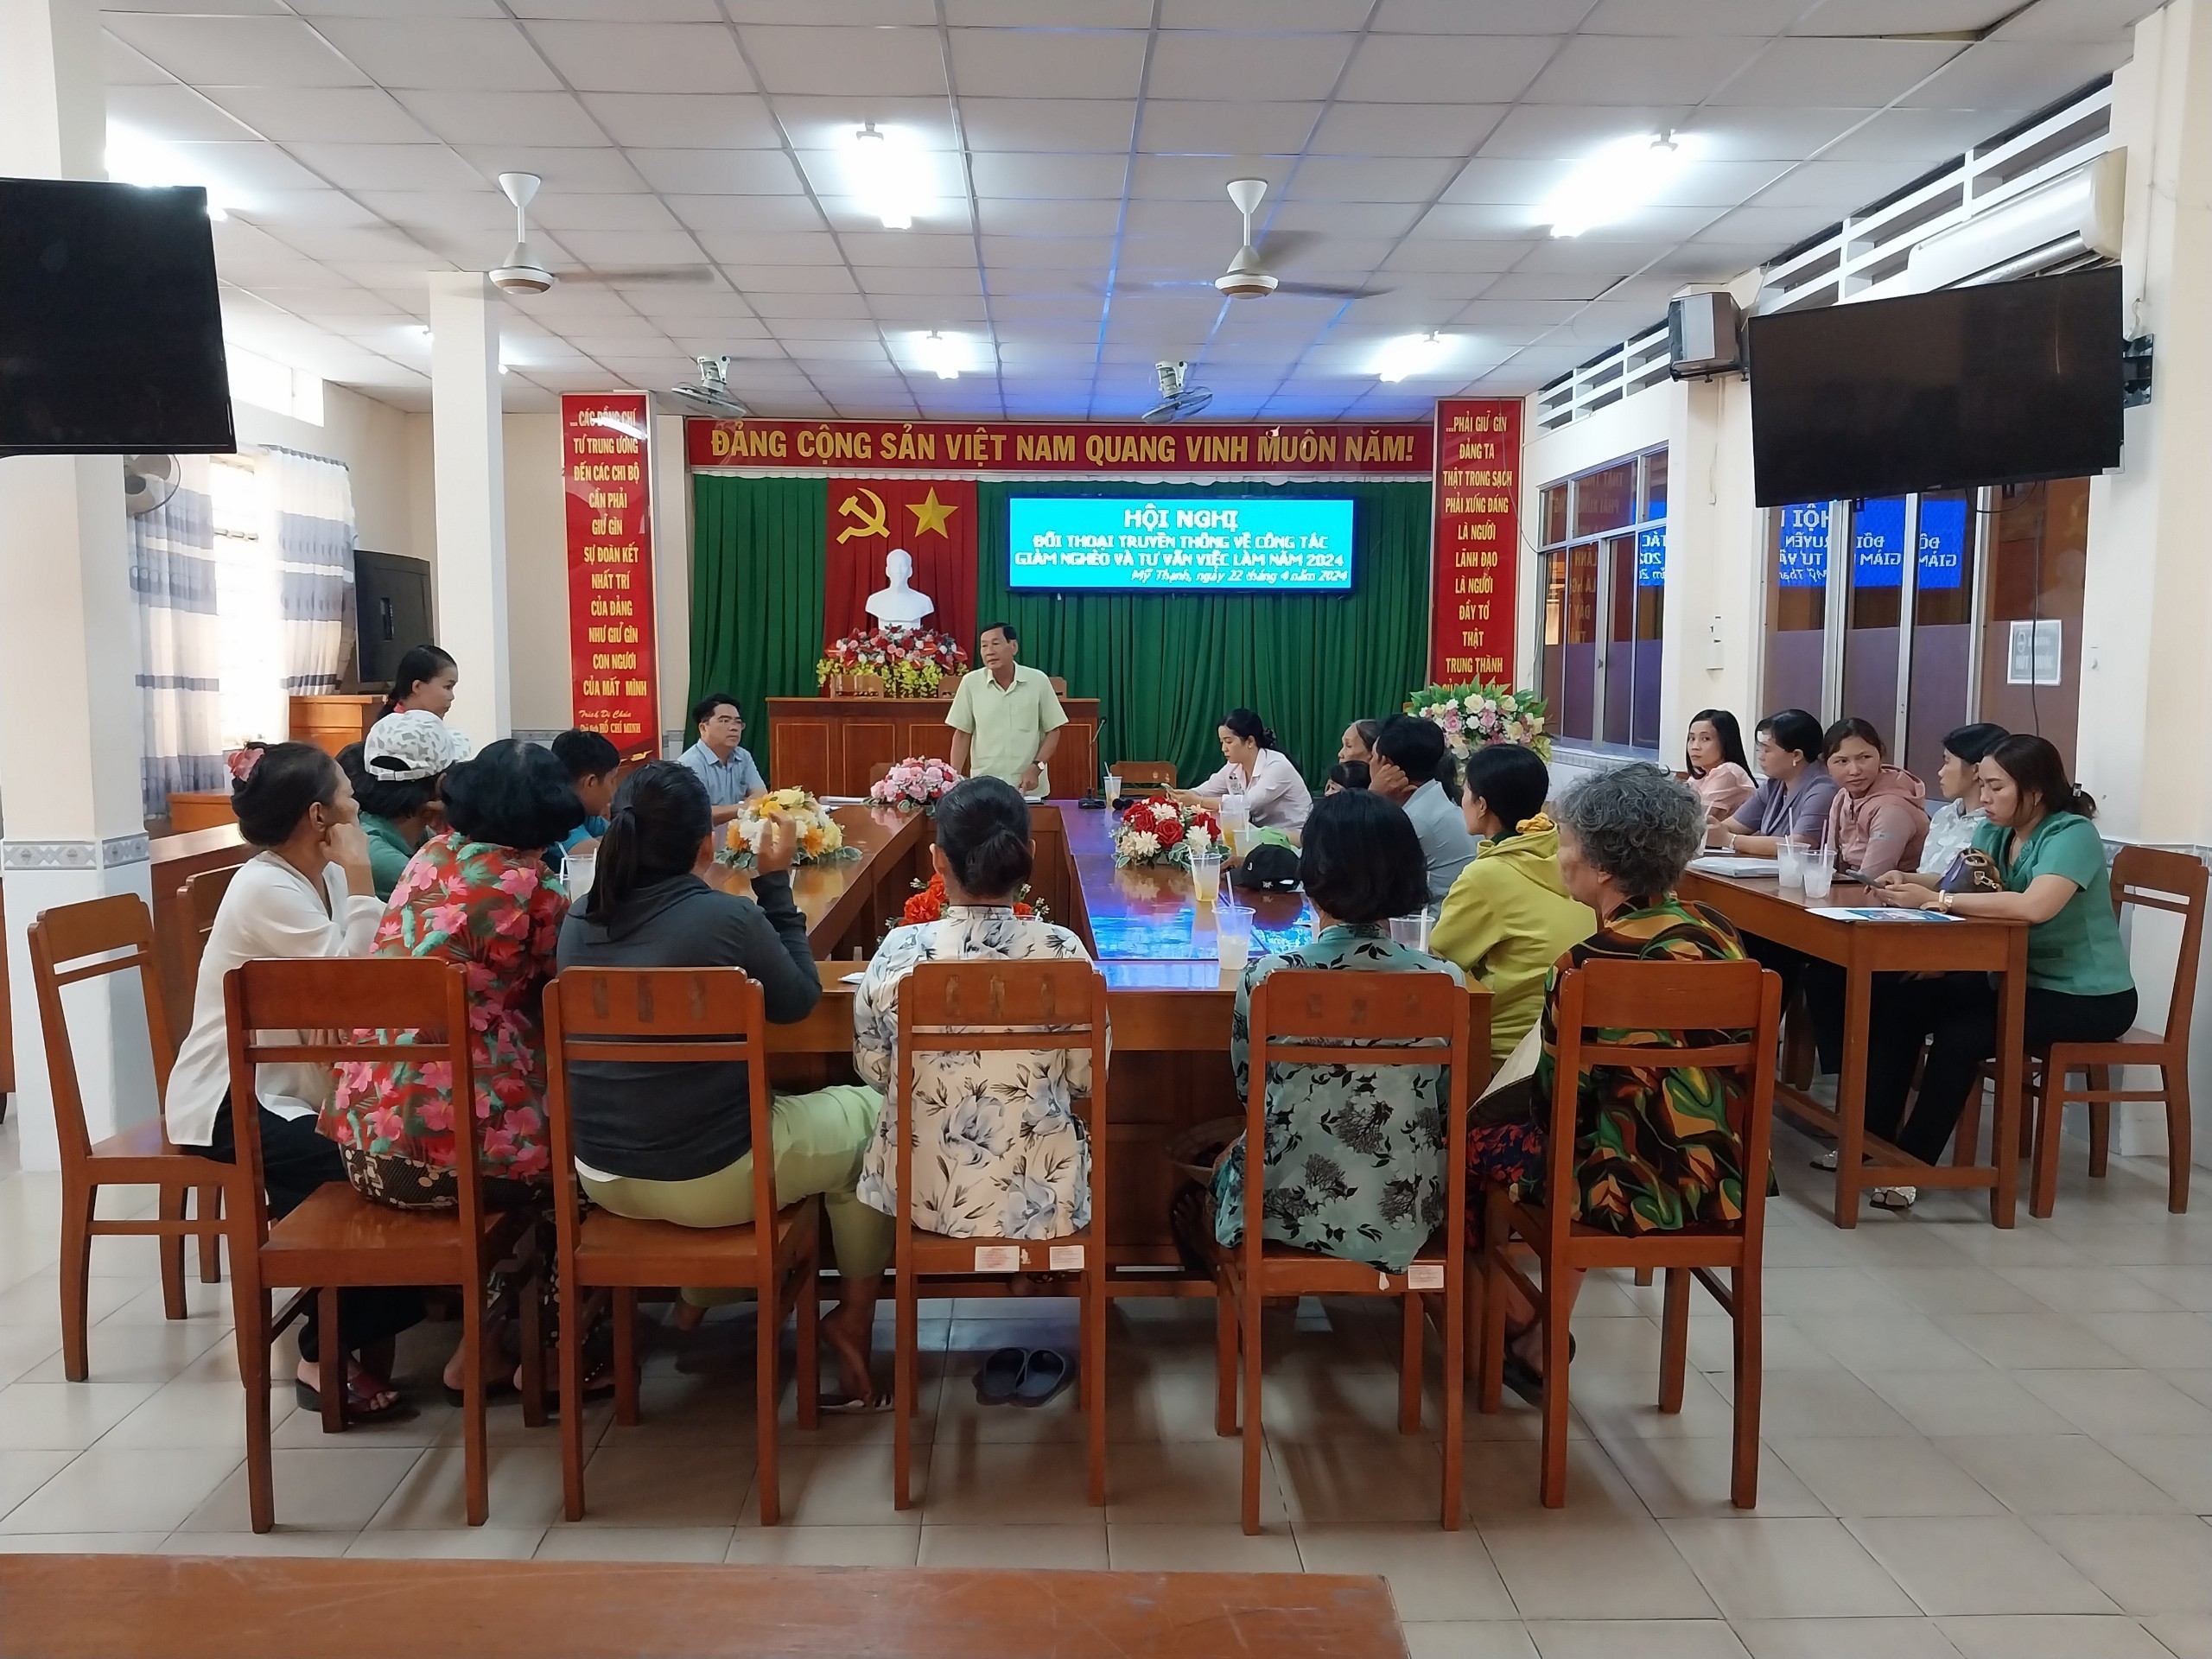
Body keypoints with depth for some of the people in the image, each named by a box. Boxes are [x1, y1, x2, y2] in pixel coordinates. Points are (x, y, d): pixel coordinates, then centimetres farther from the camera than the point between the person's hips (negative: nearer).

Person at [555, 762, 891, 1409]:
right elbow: (799, 1000, -3)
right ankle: (853, 1318, 26)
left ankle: (698, 1297, 39)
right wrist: (775, 882, 1)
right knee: (868, 1111, 18)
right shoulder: (728, 916, -20)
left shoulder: (579, 922, -3)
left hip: (601, 1173, 6)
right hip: (710, 1177, -6)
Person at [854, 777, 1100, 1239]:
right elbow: (1086, 1077, -6)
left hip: (922, 1192, 1)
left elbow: (872, 1070, -1)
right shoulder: (1063, 952, -18)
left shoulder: (899, 952, -16)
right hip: (1037, 1198, 0)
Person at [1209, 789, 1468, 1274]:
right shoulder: (1445, 983, -15)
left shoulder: (1265, 979, -20)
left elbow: (1247, 1089, -1)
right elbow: (1446, 1106, -1)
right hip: (1402, 1223, 2)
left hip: (1283, 1213, -2)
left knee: (1227, 1160, 32)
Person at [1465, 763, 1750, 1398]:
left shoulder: (1589, 964, -20)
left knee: (1467, 1146, 13)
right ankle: (1542, 1338, 35)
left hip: (1637, 1192, -7)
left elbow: (1560, 1101, -12)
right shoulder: (1715, 931, 1)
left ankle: (1520, 1334, 31)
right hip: (1723, 1179, 7)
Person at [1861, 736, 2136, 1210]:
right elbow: (1959, 889, 4)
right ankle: (1873, 1138, -3)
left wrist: (1938, 900, -35)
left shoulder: (2071, 834, -21)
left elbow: (2034, 907, -38)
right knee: (1899, 1002, -9)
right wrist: (1912, 885, -18)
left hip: (2086, 998, -8)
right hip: (2018, 979, 8)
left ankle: (1911, 1163, -13)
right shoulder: (1995, 832, 4)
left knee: (1960, 1034, -27)